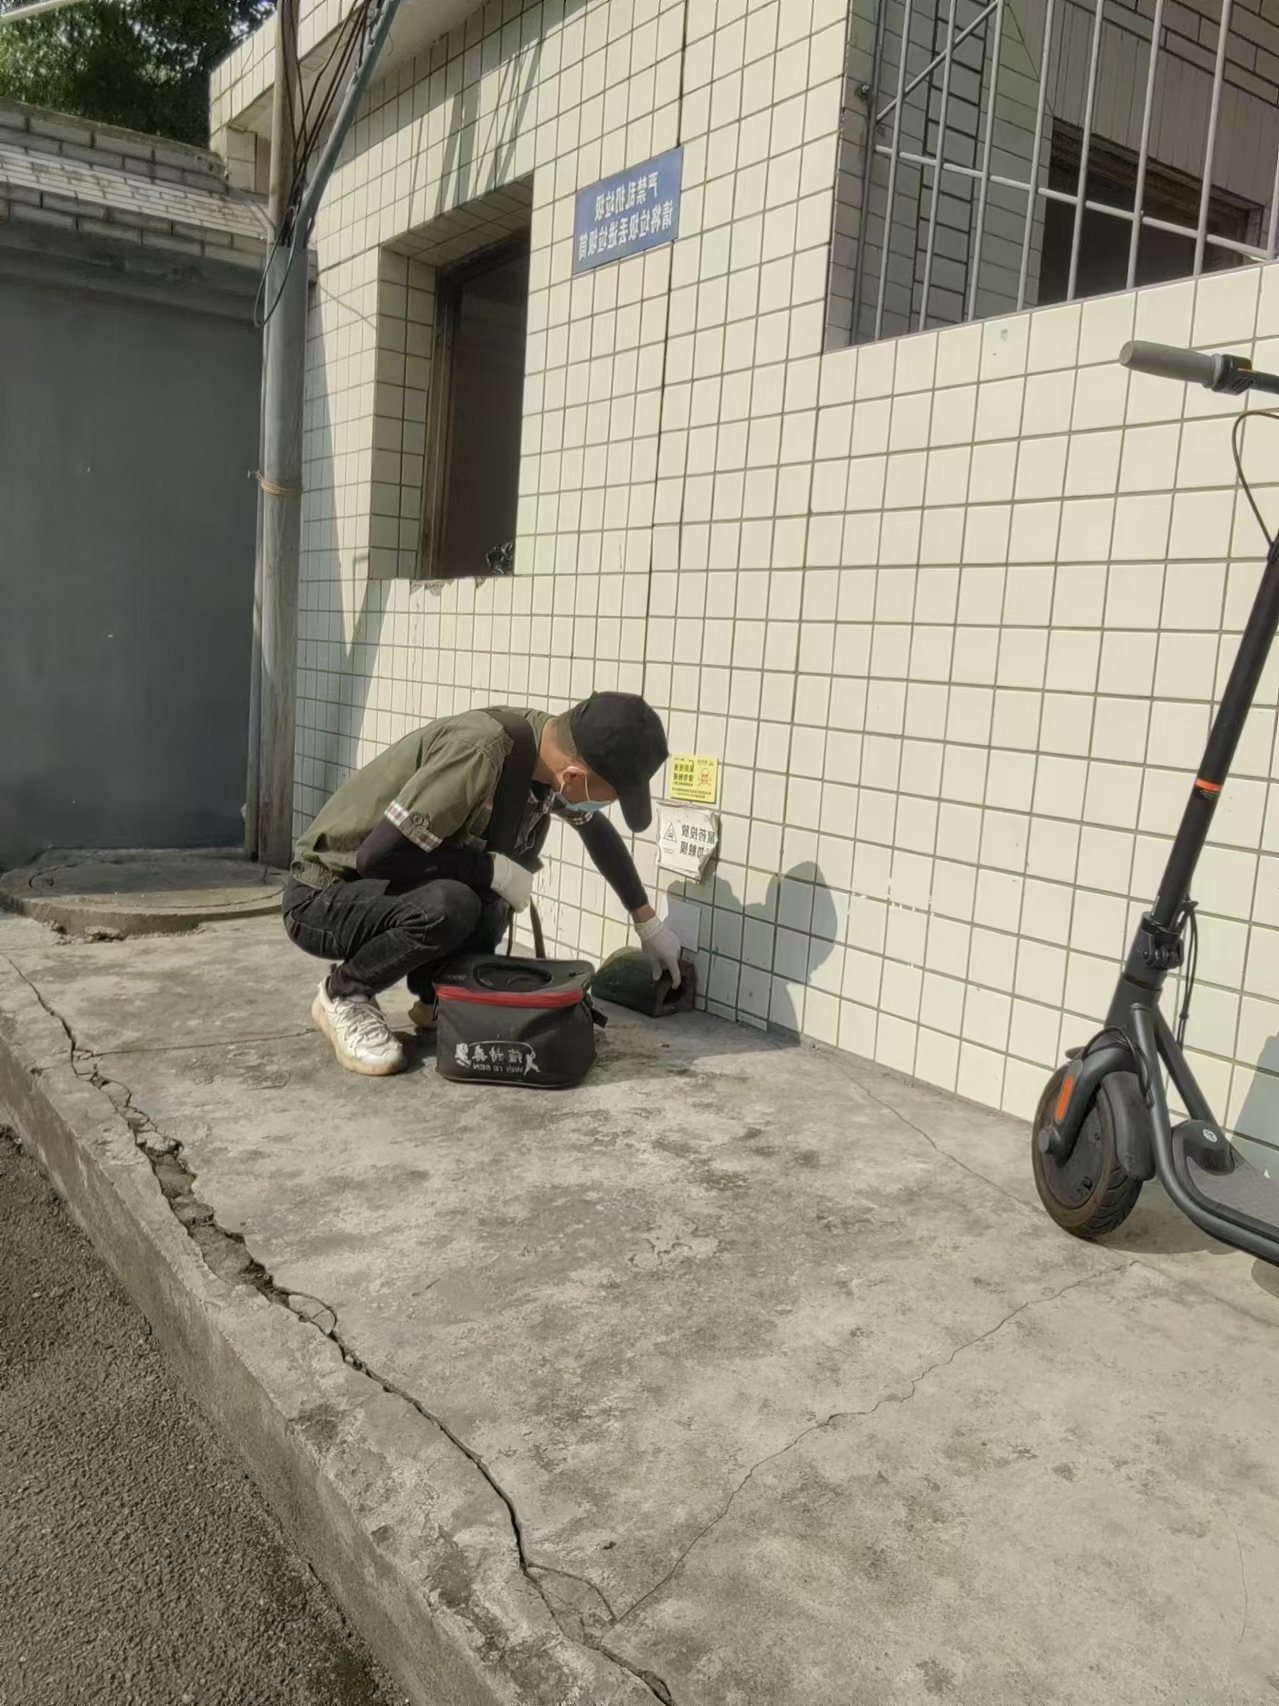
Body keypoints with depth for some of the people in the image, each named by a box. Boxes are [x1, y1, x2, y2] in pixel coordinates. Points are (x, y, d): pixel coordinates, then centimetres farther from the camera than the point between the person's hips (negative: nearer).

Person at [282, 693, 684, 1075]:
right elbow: (378, 854, -31)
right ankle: (343, 997, -6)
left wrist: (649, 924, 20)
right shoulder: (479, 750, -32)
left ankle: (435, 997, 9)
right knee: (447, 906, -32)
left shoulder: (554, 749, -6)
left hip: (389, 892, 8)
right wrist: (493, 869, -23)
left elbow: (597, 830, 14)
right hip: (322, 898, -8)